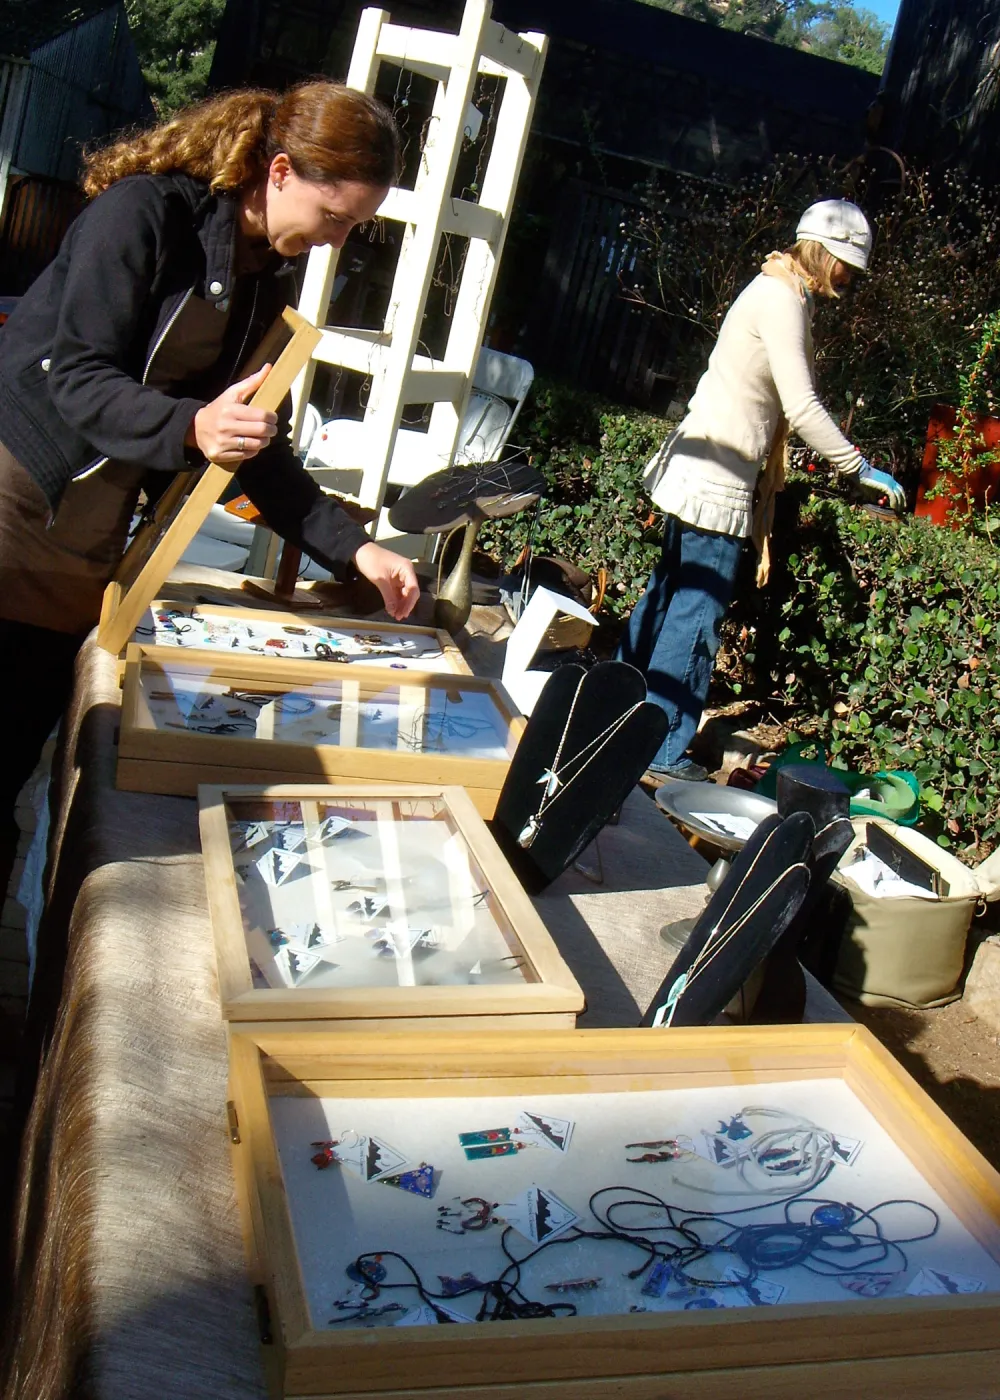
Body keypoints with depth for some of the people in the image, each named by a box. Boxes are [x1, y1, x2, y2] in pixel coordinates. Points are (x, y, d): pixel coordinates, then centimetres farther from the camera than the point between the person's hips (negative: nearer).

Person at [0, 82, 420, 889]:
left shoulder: (269, 281, 8)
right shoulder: (147, 211, -13)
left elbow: (258, 446, 8)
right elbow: (76, 376, -18)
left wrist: (352, 547, -1)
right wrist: (190, 428, -36)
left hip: (91, 540, 6)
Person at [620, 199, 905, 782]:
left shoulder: (780, 293, 17)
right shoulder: (783, 299, -13)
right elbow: (802, 407, -21)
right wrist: (860, 468, -13)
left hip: (697, 471, 10)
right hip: (718, 482, -10)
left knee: (668, 594, 16)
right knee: (698, 615, -4)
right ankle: (663, 750, 3)